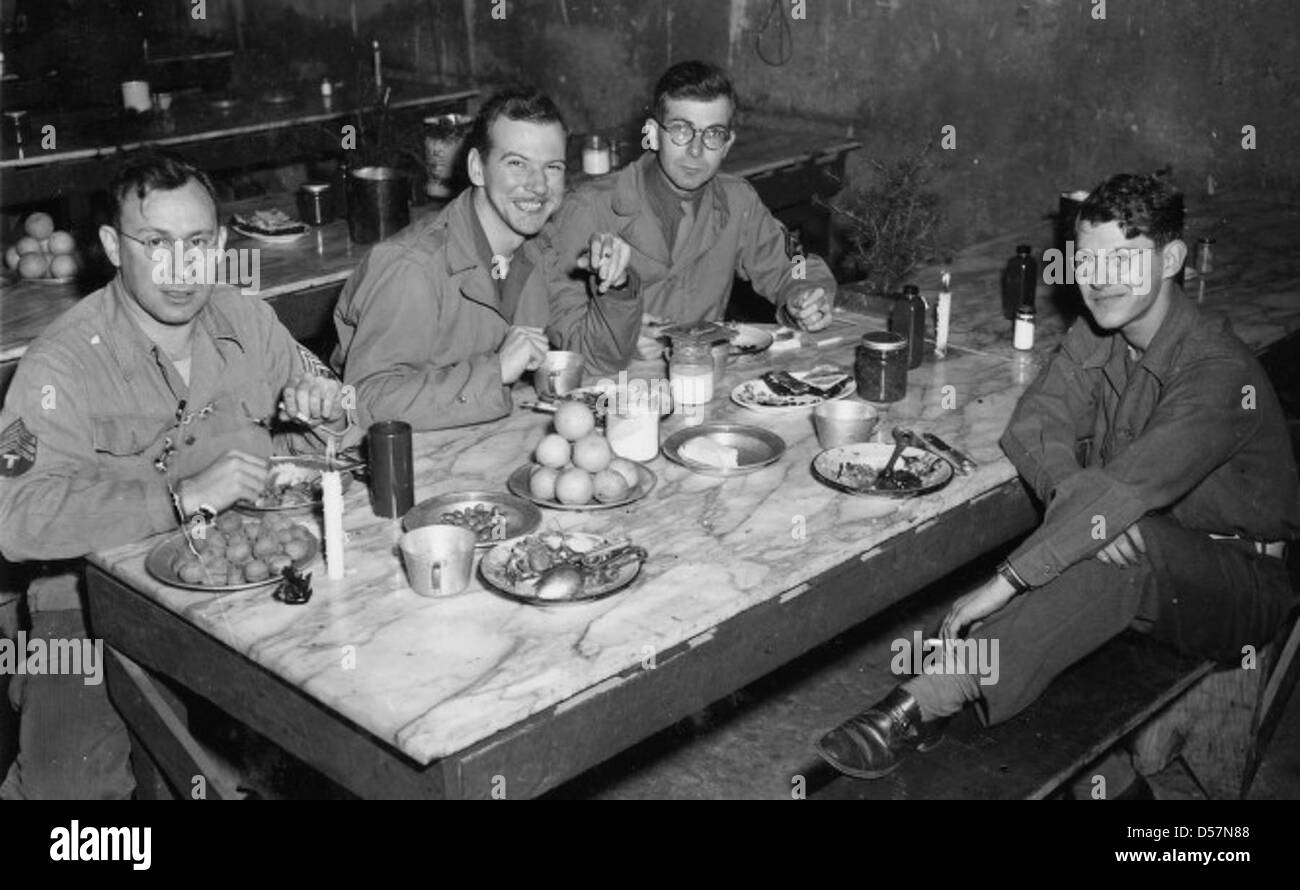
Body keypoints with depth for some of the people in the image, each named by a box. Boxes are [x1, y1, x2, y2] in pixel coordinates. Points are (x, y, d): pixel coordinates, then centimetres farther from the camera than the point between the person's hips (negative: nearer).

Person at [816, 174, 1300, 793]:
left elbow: (1127, 490, -36)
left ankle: (923, 704, -44)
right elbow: (1032, 428, -10)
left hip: (1240, 582, -7)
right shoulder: (1095, 336, 0)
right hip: (1141, 572, 7)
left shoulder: (1218, 371, -25)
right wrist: (1072, 490, -34)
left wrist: (1003, 583, -40)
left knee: (1120, 546, -37)